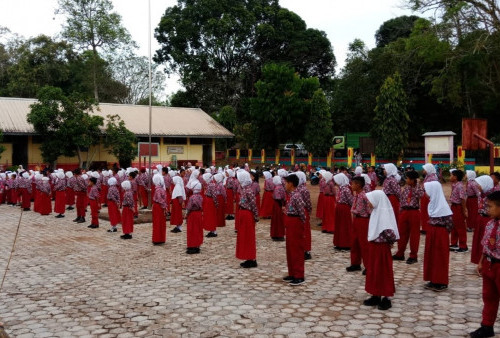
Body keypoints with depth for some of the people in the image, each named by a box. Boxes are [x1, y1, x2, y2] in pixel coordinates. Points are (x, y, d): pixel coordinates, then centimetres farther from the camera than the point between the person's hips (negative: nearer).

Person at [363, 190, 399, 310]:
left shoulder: (384, 213, -18)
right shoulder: (376, 212, 9)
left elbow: (389, 233, -25)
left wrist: (389, 242, -9)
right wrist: (371, 244, 6)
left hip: (382, 247, -9)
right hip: (374, 246, 9)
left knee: (383, 271, 1)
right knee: (373, 270, 13)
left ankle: (386, 299, 12)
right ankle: (376, 296, 24)